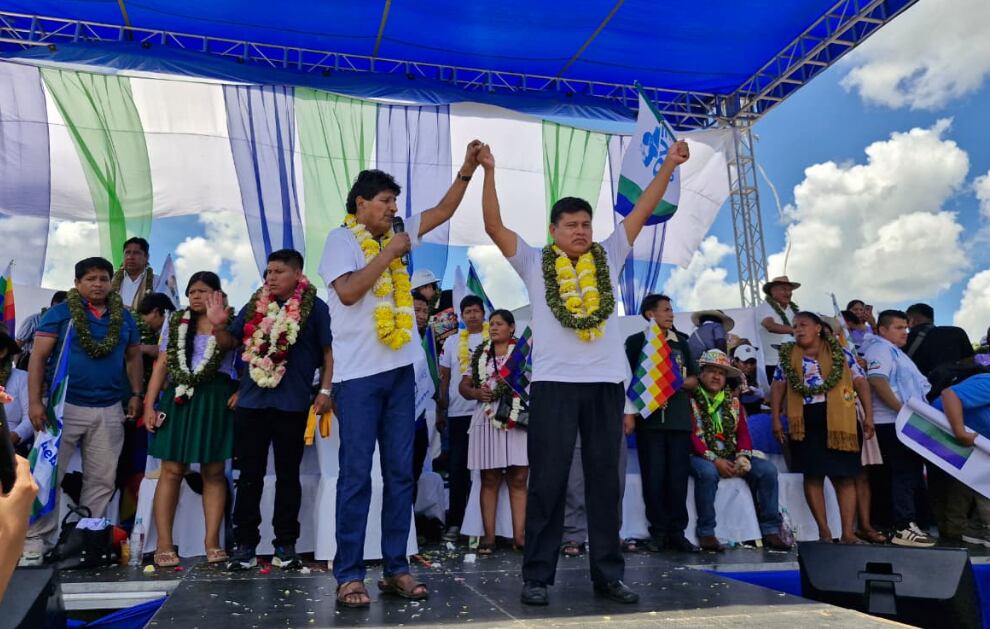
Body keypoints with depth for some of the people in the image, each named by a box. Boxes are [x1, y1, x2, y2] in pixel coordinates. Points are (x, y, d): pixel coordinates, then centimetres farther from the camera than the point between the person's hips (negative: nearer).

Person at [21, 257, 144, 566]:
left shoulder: (124, 317, 9)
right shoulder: (60, 313, -2)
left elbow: (133, 357, 16)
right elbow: (38, 358, -5)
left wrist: (136, 394, 7)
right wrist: (35, 402, -11)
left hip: (109, 410, 3)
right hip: (64, 406, -3)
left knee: (101, 480, 7)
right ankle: (35, 540, 12)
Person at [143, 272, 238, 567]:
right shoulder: (175, 324, 12)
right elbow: (161, 366, 8)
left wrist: (240, 391, -22)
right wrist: (149, 405, 2)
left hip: (216, 401, -2)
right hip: (178, 400, 2)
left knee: (214, 472, 2)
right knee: (171, 471, -1)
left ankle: (212, 542, 6)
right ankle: (164, 544, 4)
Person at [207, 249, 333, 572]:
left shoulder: (314, 308, -1)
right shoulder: (255, 306, 10)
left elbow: (328, 352, -1)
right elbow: (229, 343, 14)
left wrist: (325, 391, -8)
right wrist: (218, 325, -5)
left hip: (292, 405, -3)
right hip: (250, 402, 3)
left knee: (287, 475, 7)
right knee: (249, 475, 7)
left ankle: (286, 545, 17)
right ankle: (244, 544, 15)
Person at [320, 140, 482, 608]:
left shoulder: (397, 236, 15)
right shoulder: (341, 239, -1)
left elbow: (444, 210, 18)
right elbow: (348, 292, -16)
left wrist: (468, 168, 8)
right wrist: (388, 252, -11)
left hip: (400, 369, 6)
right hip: (359, 374, -6)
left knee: (400, 472, 7)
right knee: (356, 473, -3)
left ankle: (395, 568, 16)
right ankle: (349, 574, 5)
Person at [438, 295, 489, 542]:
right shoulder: (452, 342, 12)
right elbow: (444, 378, 13)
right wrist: (440, 410, 9)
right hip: (458, 412, 2)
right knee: (457, 467, 3)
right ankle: (455, 521, 10)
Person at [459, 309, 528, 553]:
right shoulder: (479, 354, 15)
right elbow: (463, 385, 14)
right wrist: (476, 392, -6)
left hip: (519, 420, -2)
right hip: (488, 421, 2)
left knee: (518, 480, 0)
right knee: (489, 480, 4)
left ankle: (518, 535, 5)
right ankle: (489, 535, 8)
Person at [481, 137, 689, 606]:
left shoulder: (608, 257, 13)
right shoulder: (534, 263, 6)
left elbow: (642, 212, 12)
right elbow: (494, 225, -2)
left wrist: (669, 165, 7)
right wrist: (489, 171, -10)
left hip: (605, 383, 3)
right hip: (553, 383, -2)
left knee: (605, 480, 8)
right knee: (548, 481, 2)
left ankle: (608, 574, 17)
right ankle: (537, 576, 11)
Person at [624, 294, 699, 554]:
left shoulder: (681, 342, 16)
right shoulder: (636, 341, 4)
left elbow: (694, 379, 17)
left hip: (679, 417, 3)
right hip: (649, 418, -3)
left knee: (678, 475, 1)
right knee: (654, 475, -2)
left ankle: (677, 531, 9)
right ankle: (659, 531, 7)